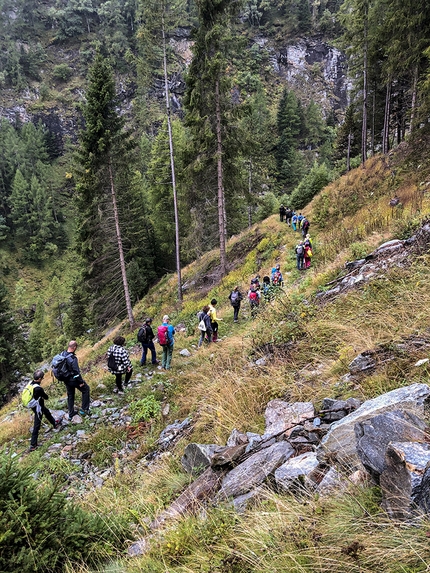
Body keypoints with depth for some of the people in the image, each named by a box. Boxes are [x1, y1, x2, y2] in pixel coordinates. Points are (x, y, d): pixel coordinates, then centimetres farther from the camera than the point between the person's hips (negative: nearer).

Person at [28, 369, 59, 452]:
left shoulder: (31, 383, -13)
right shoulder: (38, 389, -36)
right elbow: (46, 397, -19)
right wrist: (44, 393, 1)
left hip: (33, 405, 9)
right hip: (38, 408, -9)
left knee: (47, 412, 32)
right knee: (37, 426, 3)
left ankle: (55, 423, 58)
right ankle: (33, 445, 13)